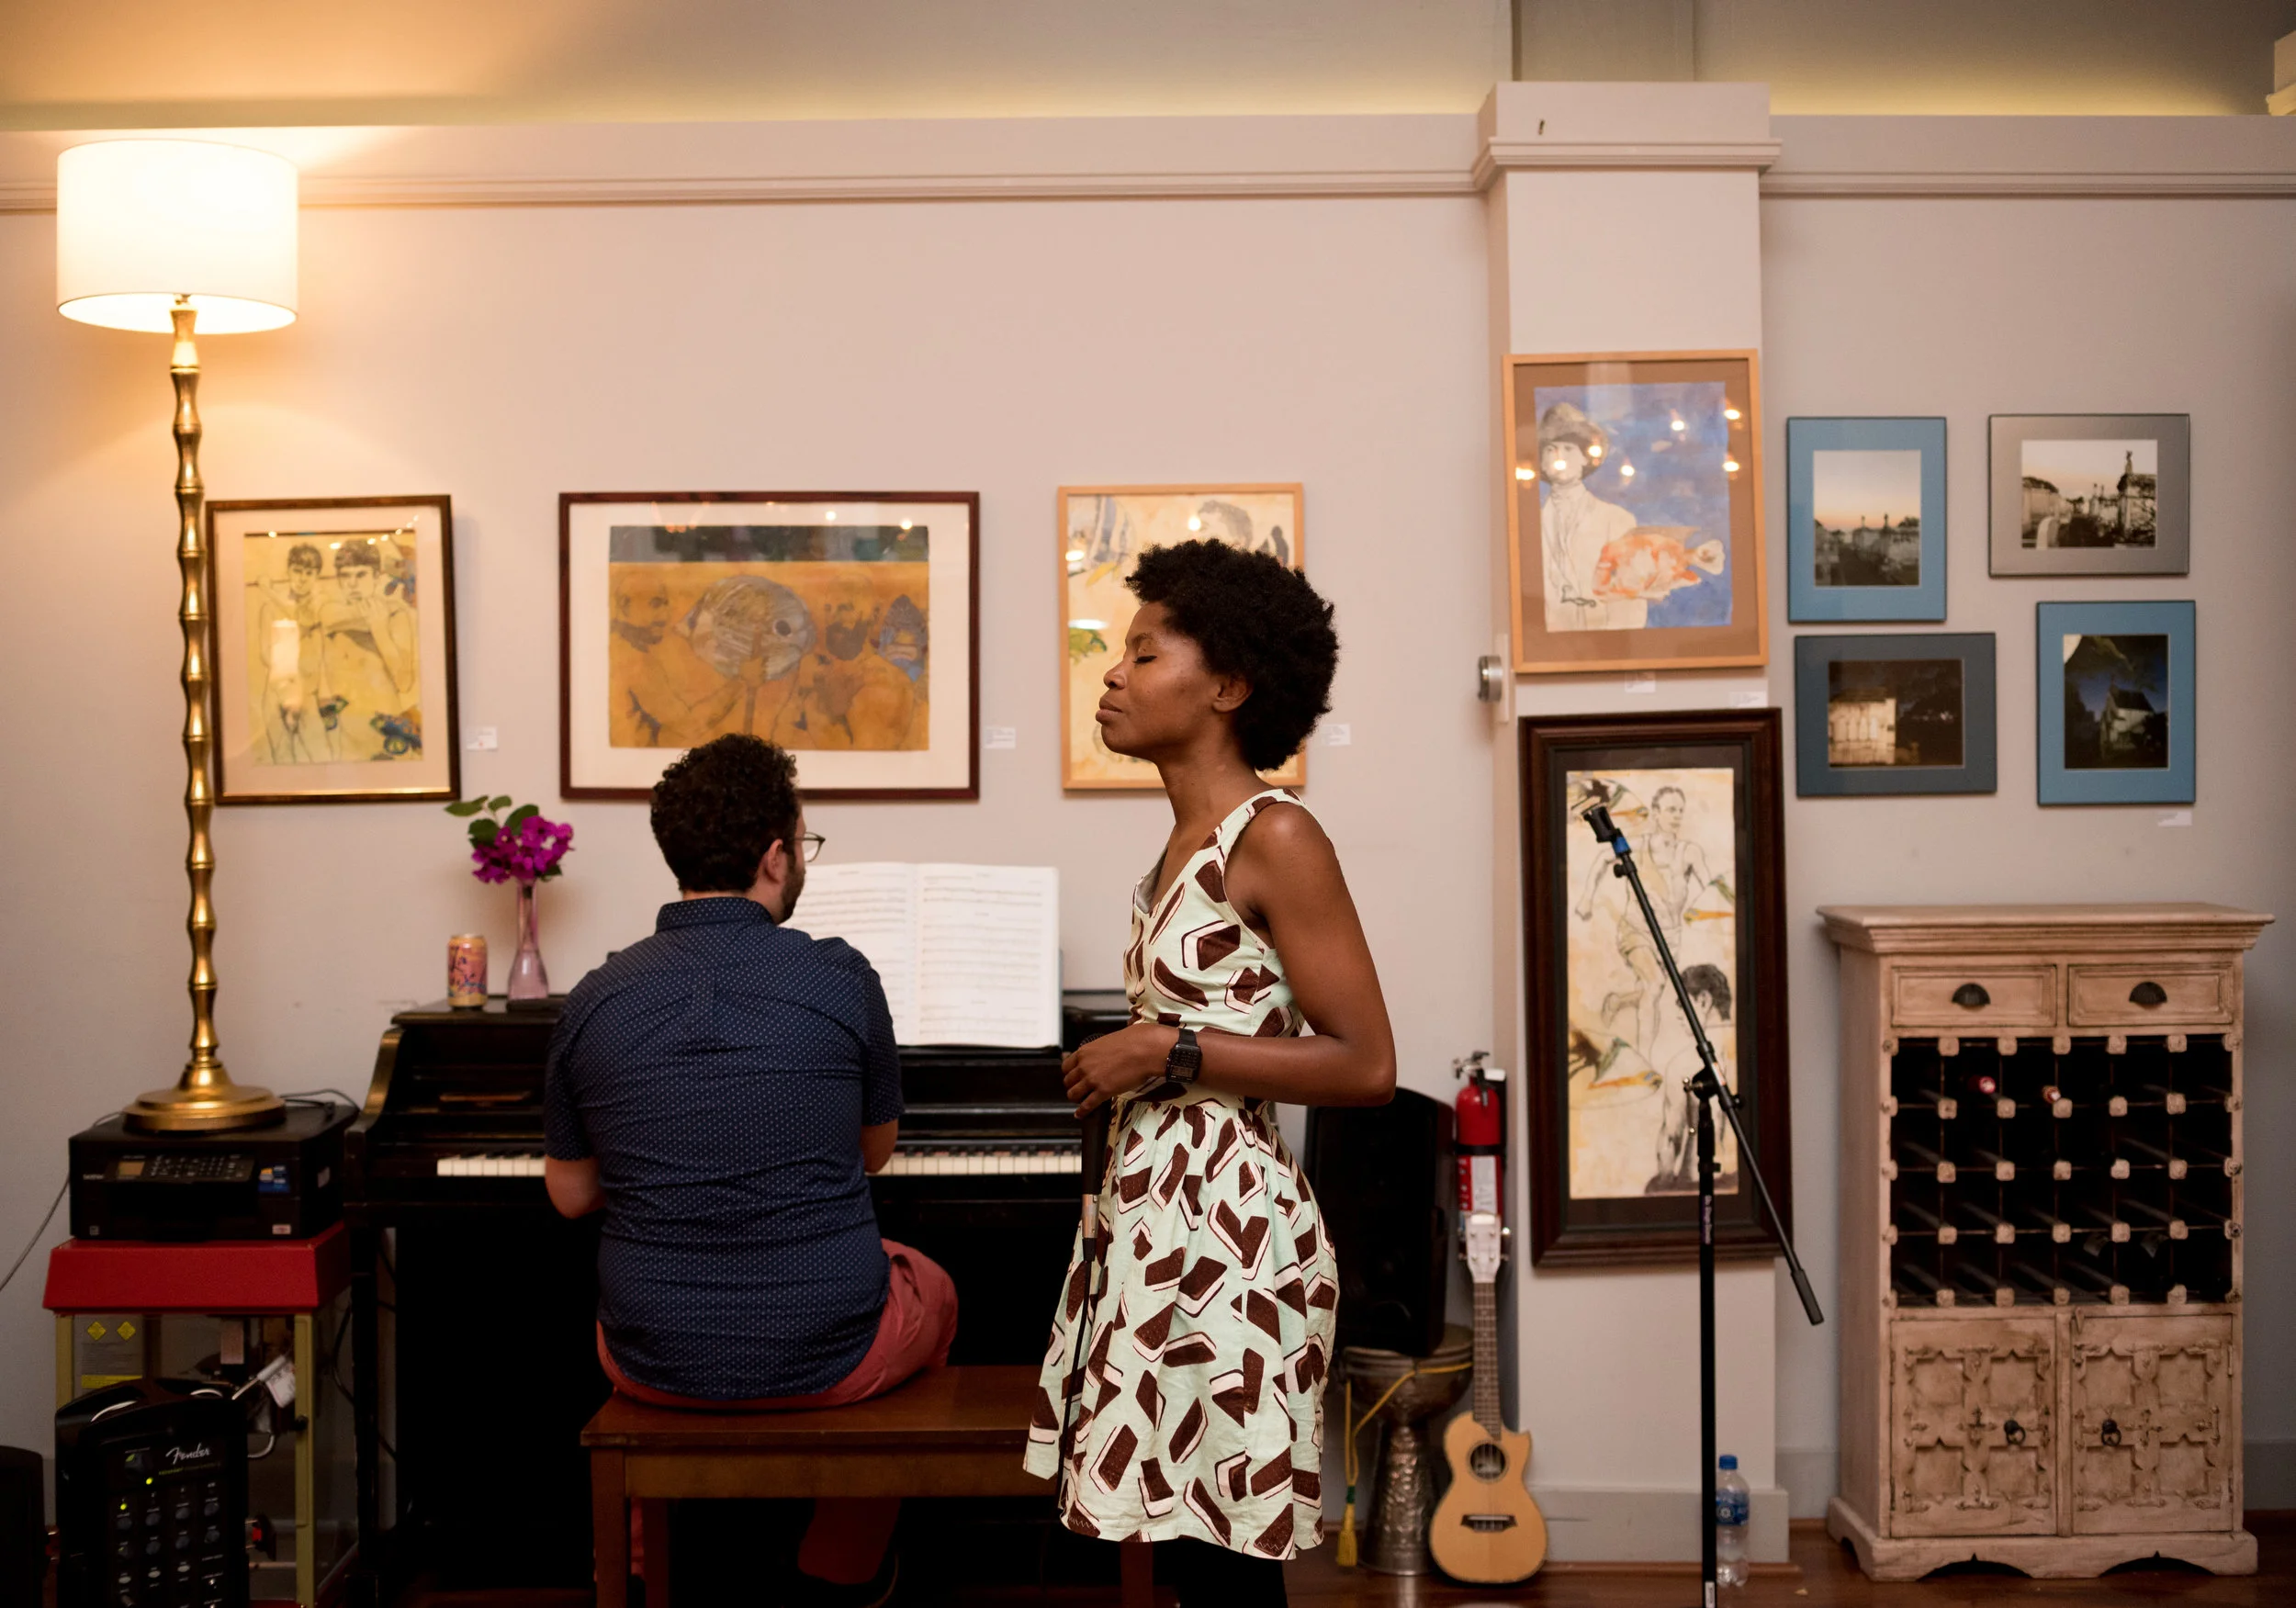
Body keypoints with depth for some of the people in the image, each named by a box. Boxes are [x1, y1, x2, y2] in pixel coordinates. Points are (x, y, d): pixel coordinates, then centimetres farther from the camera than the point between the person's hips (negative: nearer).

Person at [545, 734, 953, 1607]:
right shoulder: (840, 978, -12)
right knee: (931, 1289, 32)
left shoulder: (594, 999, -6)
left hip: (655, 1365, 3)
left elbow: (571, 1194, 6)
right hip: (832, 1356, -2)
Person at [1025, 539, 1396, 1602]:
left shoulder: (1275, 838, -13)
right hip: (1155, 1219, 8)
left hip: (1222, 1225, -8)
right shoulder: (1188, 839, 12)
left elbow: (1366, 1067, -17)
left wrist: (1167, 1053, -17)